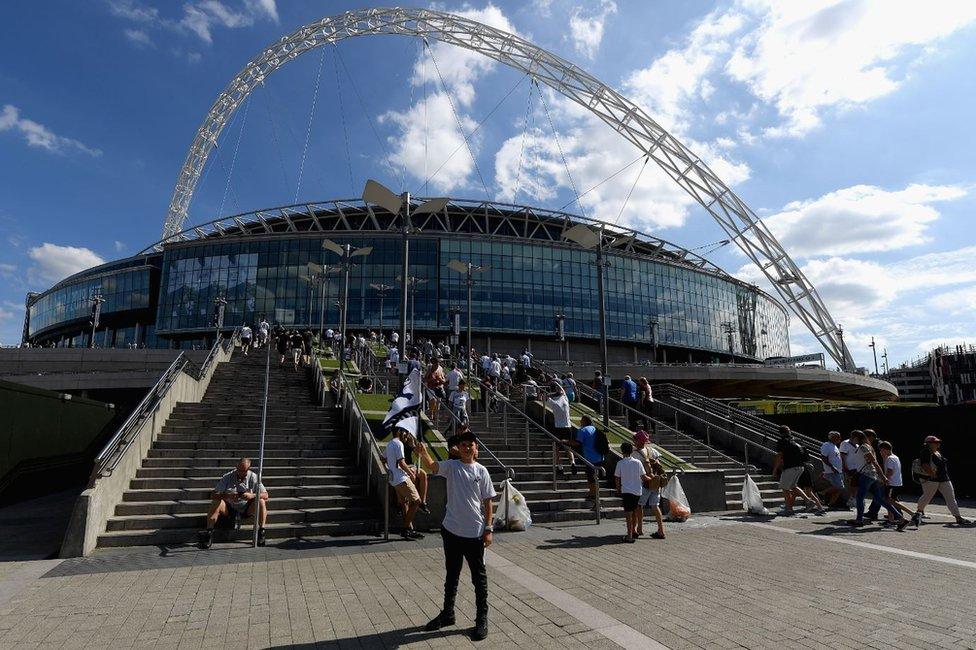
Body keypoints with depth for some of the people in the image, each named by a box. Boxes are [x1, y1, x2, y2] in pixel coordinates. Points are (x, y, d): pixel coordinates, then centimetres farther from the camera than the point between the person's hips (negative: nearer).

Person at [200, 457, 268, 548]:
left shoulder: (253, 477, -7)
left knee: (261, 502, -27)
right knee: (216, 503, -28)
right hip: (229, 508, 0)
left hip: (246, 510, 0)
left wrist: (252, 495, -30)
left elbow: (265, 495, -10)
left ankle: (261, 532, -20)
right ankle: (208, 533, -22)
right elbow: (213, 496, -13)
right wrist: (227, 495, -32)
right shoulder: (227, 477, -7)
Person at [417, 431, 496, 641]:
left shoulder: (481, 471, -3)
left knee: (479, 576, 8)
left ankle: (482, 618, 23)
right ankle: (447, 613, 35)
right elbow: (431, 466, -24)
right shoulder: (451, 466, -3)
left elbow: (487, 501, 0)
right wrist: (423, 452, -46)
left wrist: (488, 529, -4)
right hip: (451, 530, 2)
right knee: (451, 574, 18)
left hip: (475, 533, -1)